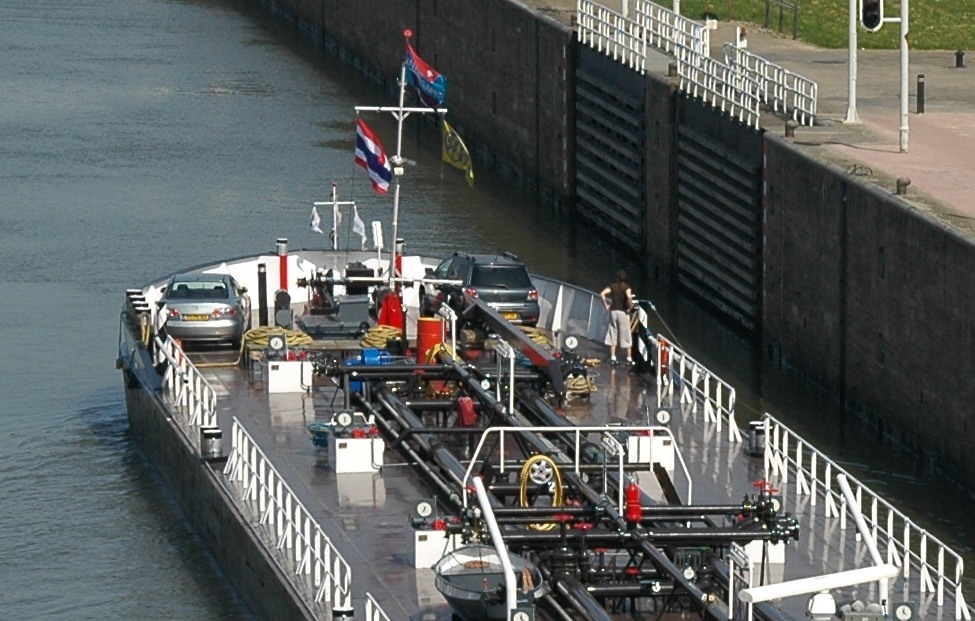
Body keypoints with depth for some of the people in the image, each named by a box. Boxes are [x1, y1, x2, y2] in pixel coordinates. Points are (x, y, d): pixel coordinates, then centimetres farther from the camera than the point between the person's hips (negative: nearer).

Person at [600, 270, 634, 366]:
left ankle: (613, 358, 9)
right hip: (623, 312, -3)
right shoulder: (626, 287, -7)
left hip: (613, 311, 3)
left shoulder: (612, 286, 3)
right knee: (626, 336, 4)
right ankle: (629, 358, 7)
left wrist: (606, 305, 1)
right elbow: (629, 297, -26)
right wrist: (630, 306, -11)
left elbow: (602, 294, -7)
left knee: (613, 335, 10)